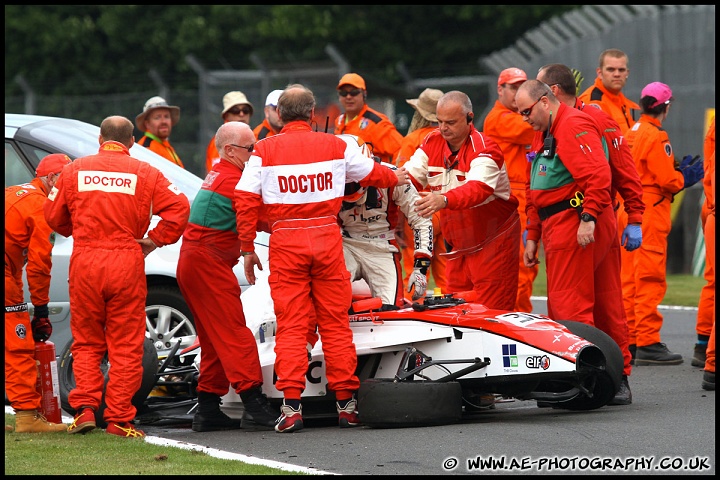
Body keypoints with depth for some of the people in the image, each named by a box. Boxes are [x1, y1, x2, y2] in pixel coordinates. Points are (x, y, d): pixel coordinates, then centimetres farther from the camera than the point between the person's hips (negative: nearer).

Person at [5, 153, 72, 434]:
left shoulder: (13, 194, 23)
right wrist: (41, 310, -2)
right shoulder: (42, 205, -5)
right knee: (19, 347, -6)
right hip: (5, 277, -9)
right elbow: (39, 262, -7)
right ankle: (28, 415, -7)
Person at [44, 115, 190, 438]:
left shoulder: (76, 170, 6)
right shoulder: (144, 173, 2)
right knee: (126, 346, 3)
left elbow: (53, 216, 11)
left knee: (87, 343, 13)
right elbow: (179, 207, -7)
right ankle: (119, 419, 0)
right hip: (127, 263, -1)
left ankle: (84, 408, 1)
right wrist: (155, 240, 2)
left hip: (85, 262, 1)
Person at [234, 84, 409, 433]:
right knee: (336, 323, 8)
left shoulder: (264, 151, 0)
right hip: (327, 236, 1)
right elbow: (372, 173, 20)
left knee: (291, 326, 1)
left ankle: (291, 406, -7)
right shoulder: (336, 145, 5)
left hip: (285, 240, -1)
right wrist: (396, 178, 42)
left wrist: (247, 248, 5)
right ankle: (346, 403, 10)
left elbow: (245, 201, -4)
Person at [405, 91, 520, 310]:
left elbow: (478, 188, -36)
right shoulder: (432, 142, 3)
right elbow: (409, 177, -5)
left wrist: (444, 200, -54)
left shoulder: (484, 148, -18)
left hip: (493, 242, -6)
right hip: (458, 246, 6)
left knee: (493, 313, -8)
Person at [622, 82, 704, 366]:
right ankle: (648, 344, -9)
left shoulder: (631, 134, 12)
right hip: (651, 214, -9)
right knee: (650, 280, -7)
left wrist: (679, 172, 9)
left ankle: (629, 341, 16)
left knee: (630, 279, 12)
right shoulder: (656, 136, -14)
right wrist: (685, 177, 3)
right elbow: (667, 180, -17)